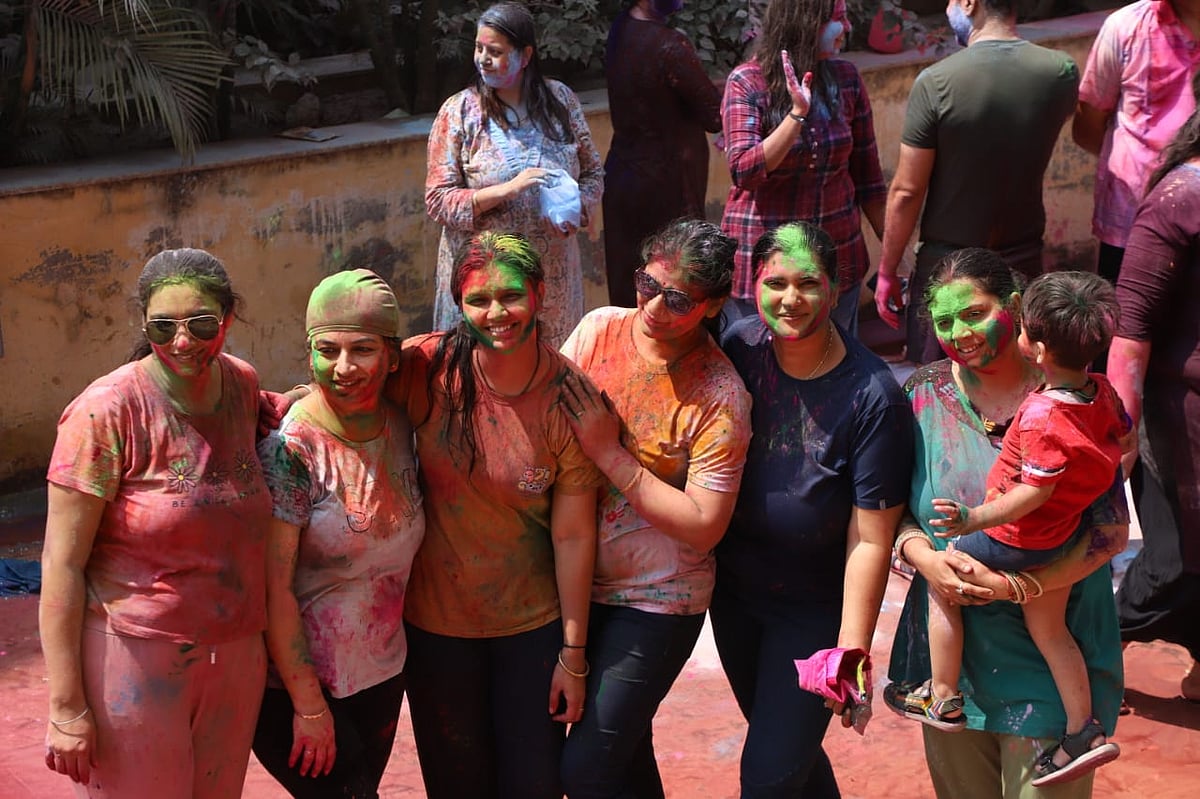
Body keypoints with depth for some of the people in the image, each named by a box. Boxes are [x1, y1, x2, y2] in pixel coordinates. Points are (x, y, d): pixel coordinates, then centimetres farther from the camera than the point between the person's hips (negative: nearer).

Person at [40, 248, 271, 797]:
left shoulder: (243, 385, 3)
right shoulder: (107, 411, -16)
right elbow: (61, 564, -15)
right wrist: (66, 705, -16)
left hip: (236, 658, 6)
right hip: (136, 657, -5)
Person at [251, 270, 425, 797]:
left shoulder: (401, 430, -1)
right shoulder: (290, 448, -19)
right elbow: (274, 589, -19)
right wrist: (309, 705, -18)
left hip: (380, 675, 6)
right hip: (295, 680, -6)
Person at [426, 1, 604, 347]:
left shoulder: (561, 100, 2)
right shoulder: (458, 112, -6)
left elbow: (592, 172, 11)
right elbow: (437, 201, -10)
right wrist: (507, 190, -22)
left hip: (554, 273, 3)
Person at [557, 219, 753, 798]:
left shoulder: (720, 397, -18)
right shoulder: (598, 329, -6)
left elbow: (704, 526, -21)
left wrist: (608, 452, -22)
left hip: (657, 599, -5)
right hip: (581, 578, 5)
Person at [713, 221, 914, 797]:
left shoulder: (872, 397, -23)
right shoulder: (739, 346, -12)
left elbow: (869, 540, -21)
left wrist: (852, 653, -23)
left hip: (815, 609, -5)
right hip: (734, 591, 5)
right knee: (791, 748, 23)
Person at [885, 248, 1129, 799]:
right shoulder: (926, 393, 0)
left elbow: (1112, 530, -11)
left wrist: (1014, 586, -21)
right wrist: (924, 557, -17)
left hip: (1047, 660, -3)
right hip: (949, 650, 4)